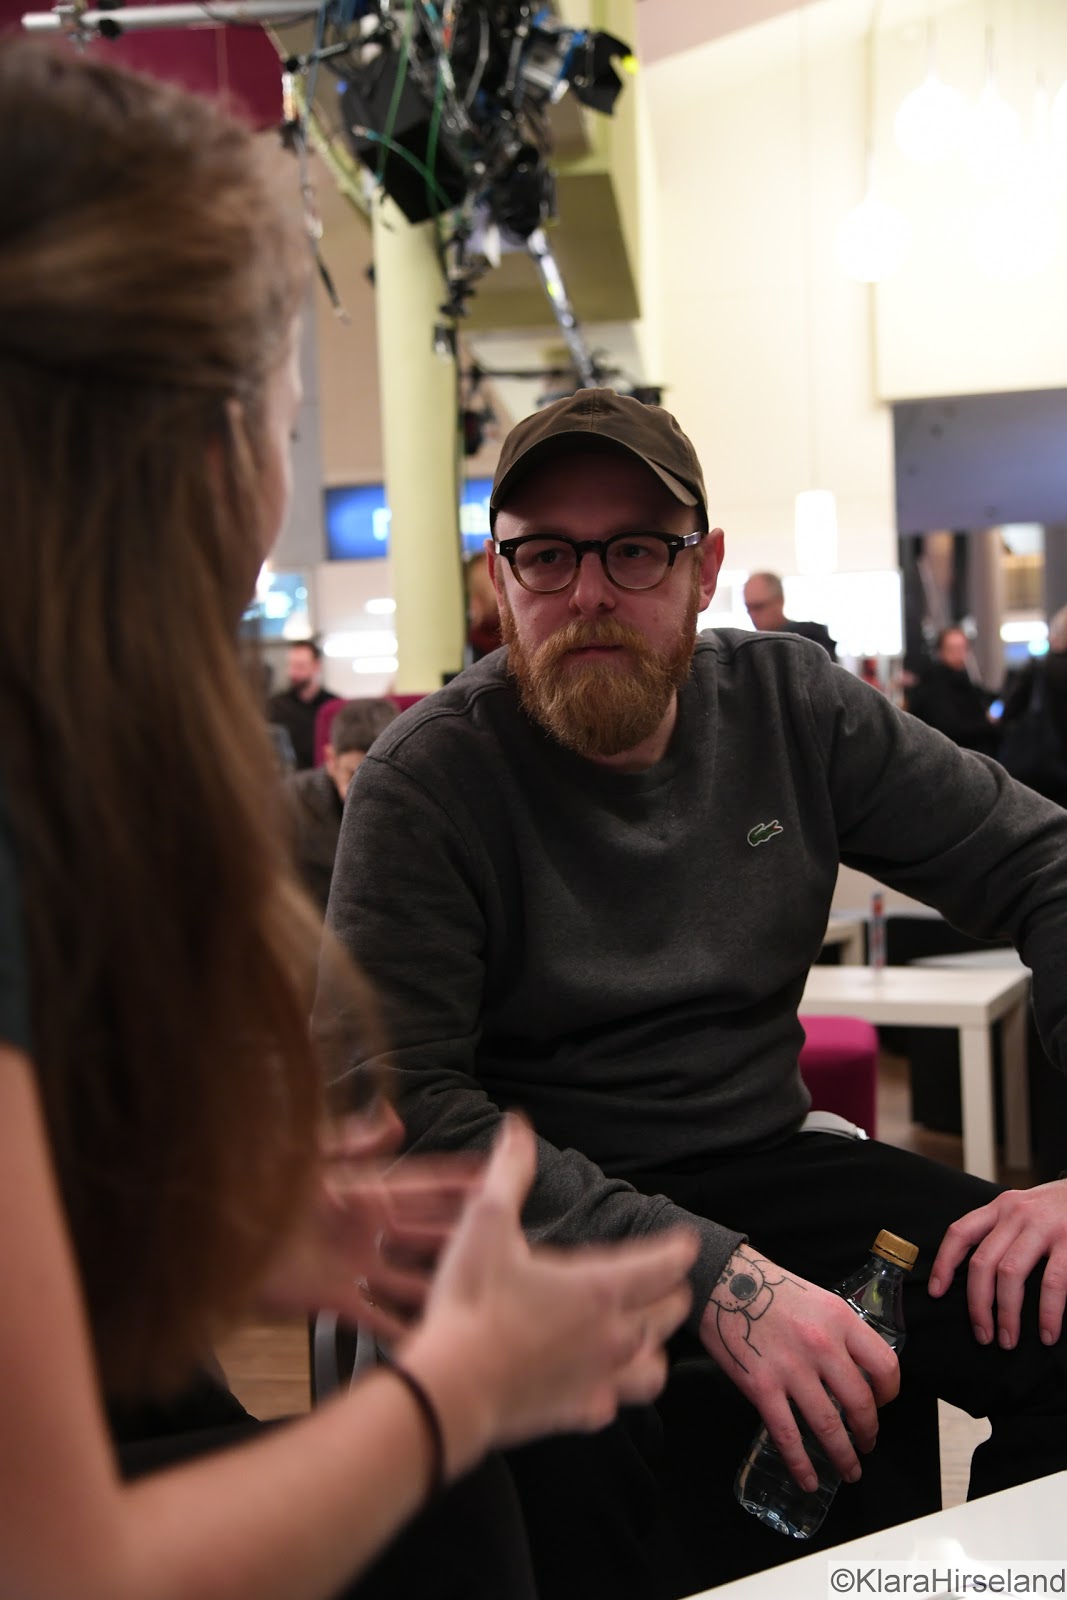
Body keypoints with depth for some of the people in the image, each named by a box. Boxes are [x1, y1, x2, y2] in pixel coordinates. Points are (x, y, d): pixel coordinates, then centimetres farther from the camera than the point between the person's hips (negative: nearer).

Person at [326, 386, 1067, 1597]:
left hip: (765, 1169, 4)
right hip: (539, 1213, -4)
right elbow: (404, 1099, -20)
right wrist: (711, 1275, -30)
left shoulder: (786, 704, 2)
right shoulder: (429, 779, -11)